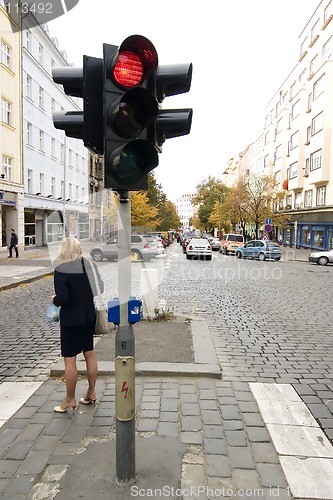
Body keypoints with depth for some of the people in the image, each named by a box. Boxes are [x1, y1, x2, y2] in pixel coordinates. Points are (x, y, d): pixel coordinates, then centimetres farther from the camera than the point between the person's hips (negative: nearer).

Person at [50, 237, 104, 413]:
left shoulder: (61, 270, -19)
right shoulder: (90, 265, -1)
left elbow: (62, 299, -24)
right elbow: (100, 288, 5)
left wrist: (54, 300, -3)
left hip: (71, 319, -6)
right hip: (89, 316, 7)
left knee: (69, 359, 7)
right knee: (89, 354, 17)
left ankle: (70, 400, 21)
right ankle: (91, 394, 30)